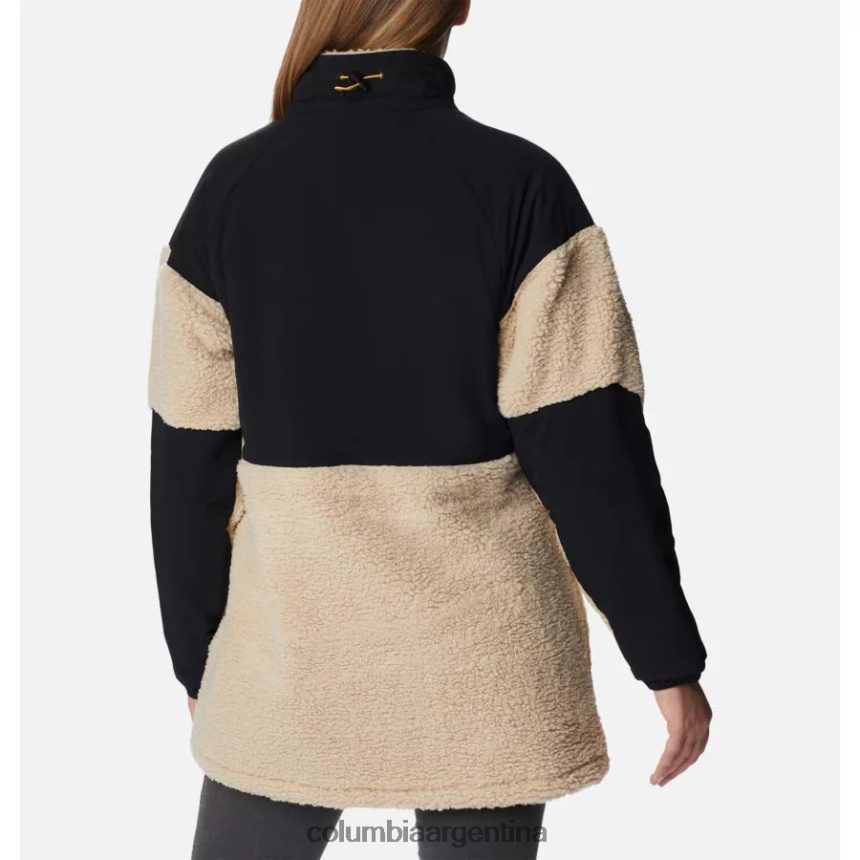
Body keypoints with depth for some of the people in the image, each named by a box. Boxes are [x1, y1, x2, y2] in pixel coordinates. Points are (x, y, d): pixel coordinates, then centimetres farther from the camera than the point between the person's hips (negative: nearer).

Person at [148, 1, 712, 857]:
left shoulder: (233, 183, -2)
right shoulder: (518, 182, -9)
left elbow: (190, 456, 1)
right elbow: (589, 443, -12)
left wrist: (196, 653, 12)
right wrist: (668, 654, -4)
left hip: (293, 651, 2)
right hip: (481, 659, -1)